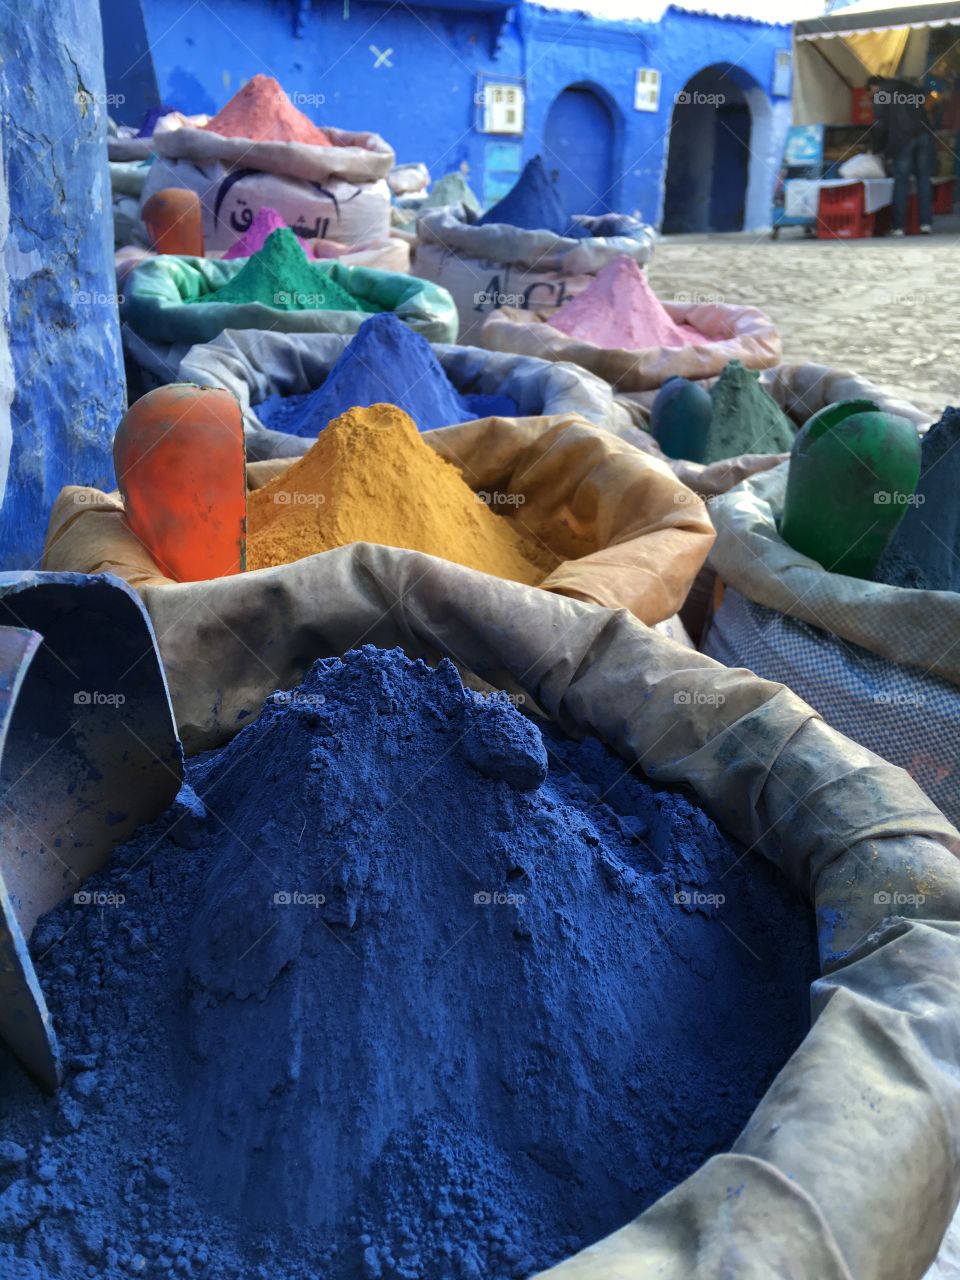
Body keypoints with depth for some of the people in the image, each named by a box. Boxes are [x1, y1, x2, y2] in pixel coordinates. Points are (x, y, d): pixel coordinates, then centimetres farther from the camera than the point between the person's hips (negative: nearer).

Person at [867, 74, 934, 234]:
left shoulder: (881, 95, 7)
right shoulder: (909, 87, 25)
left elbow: (880, 125, 3)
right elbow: (921, 113, 25)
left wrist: (878, 149, 16)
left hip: (903, 139, -5)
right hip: (924, 135, 5)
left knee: (901, 181, 0)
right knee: (924, 178, 8)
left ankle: (899, 226, -2)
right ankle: (926, 222, 4)